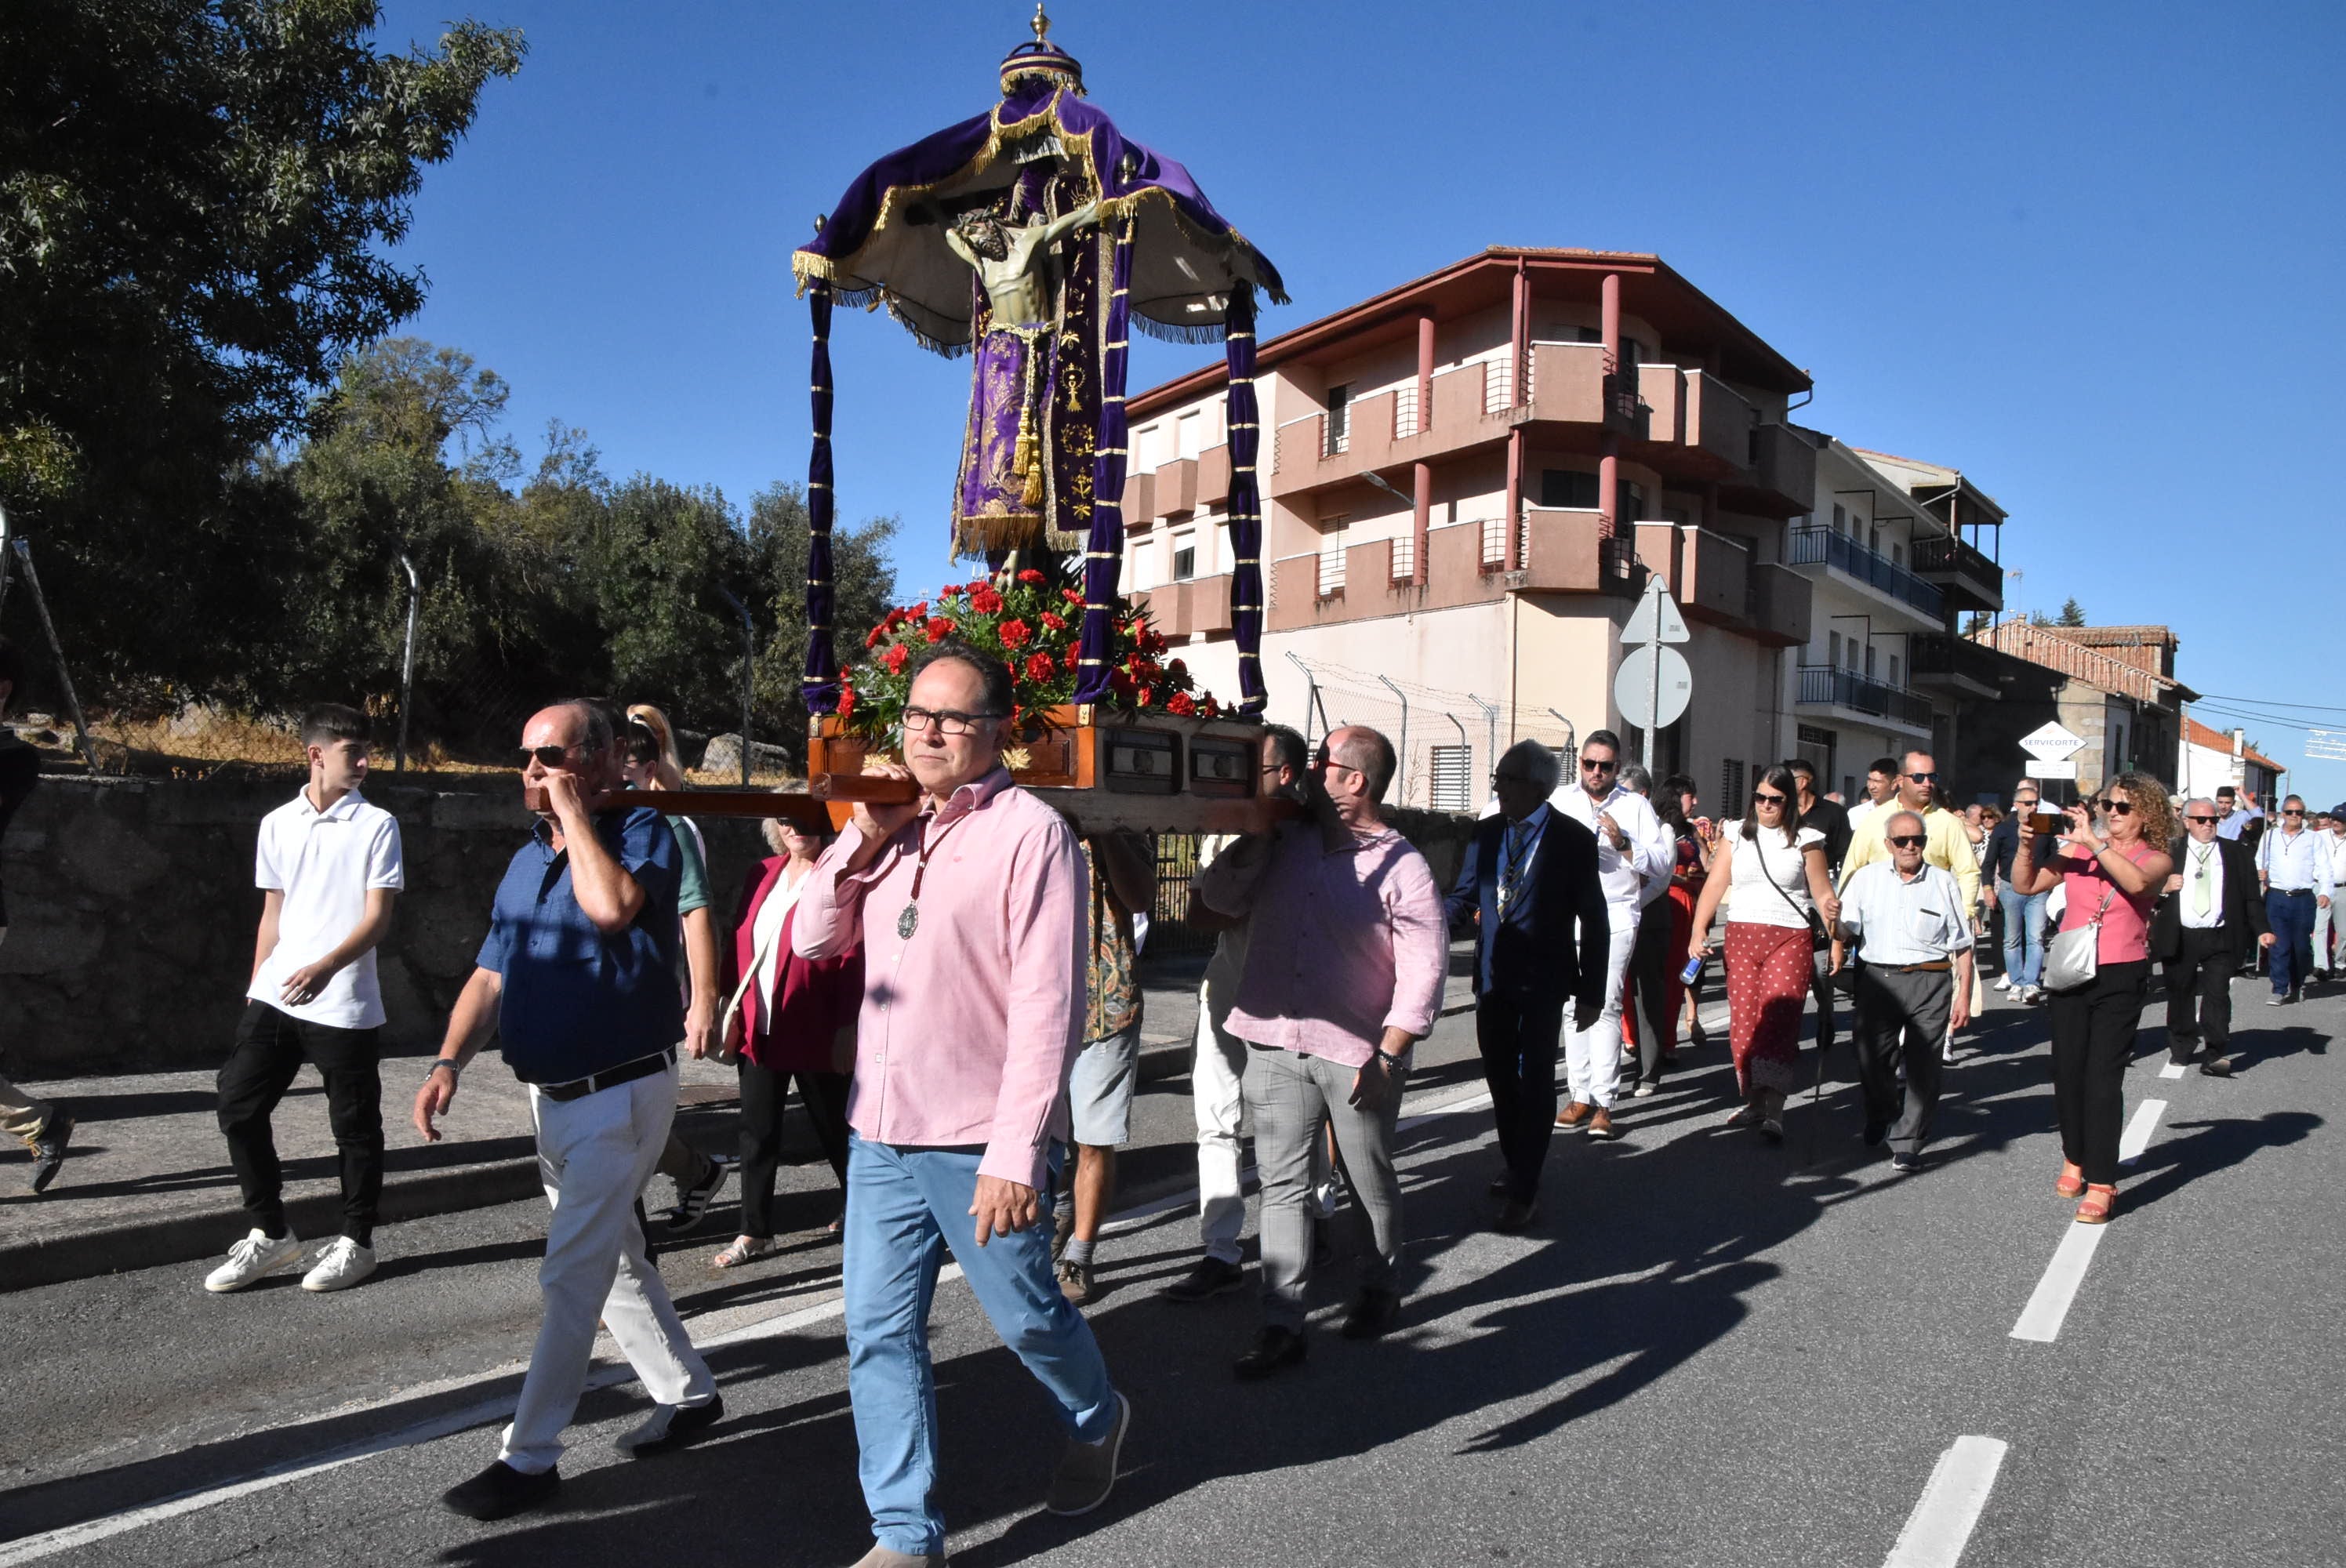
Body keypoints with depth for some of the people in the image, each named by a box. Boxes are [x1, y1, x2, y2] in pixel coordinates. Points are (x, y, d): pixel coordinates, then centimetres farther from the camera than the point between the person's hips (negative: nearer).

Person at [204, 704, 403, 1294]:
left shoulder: (377, 825, -5)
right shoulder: (277, 824, 8)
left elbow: (378, 917, -11)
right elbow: (272, 914, 15)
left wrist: (327, 966, -26)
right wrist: (255, 989, 15)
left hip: (346, 1006, -4)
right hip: (274, 999, 5)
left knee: (355, 1126, 4)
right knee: (238, 1108, 5)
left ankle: (355, 1242, 19)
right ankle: (270, 1233, 21)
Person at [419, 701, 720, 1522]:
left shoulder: (641, 830, -13)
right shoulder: (526, 860, 10)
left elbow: (611, 906, -35)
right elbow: (490, 976, 10)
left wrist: (572, 809, -23)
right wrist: (449, 1062, -4)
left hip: (622, 1094, -9)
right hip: (550, 1097, 9)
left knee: (572, 1275, -5)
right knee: (614, 1260, 18)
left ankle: (529, 1457, 7)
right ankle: (688, 1395, 34)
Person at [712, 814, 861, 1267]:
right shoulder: (763, 875, 10)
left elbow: (854, 957, -14)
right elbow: (741, 942, 12)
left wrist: (847, 1027, -16)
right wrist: (731, 1010, 7)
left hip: (815, 1037, -5)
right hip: (758, 1030, 6)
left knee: (833, 1129, 10)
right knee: (757, 1132, 8)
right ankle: (755, 1233, 20)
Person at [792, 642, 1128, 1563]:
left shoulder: (1029, 832, -13)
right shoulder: (893, 830, 9)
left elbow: (1047, 1005, -17)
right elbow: (813, 941, 9)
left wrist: (1017, 1156, -21)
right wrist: (865, 837, -5)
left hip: (977, 1142, -6)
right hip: (881, 1133, 6)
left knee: (1025, 1316, 12)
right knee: (879, 1334, 8)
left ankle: (1097, 1420, 43)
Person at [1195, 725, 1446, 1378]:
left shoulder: (1402, 867, -8)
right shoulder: (1283, 843, 6)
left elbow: (1424, 968, -11)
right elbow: (1218, 898, 11)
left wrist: (1386, 1055, -15)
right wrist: (1255, 840, -2)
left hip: (1356, 1053, -4)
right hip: (1275, 1043, 4)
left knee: (1370, 1183, 15)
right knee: (1281, 1184, 5)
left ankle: (1380, 1288, 38)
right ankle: (1282, 1326, 12)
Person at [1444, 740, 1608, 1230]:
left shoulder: (1574, 839, -9)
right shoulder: (1485, 833, 4)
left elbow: (1594, 922, -6)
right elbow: (1465, 897, 7)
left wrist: (1591, 993, -7)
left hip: (1543, 981, -5)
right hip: (1493, 977, 5)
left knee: (1534, 1079, -2)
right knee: (1500, 1076, 14)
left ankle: (1524, 1191, 6)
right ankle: (1516, 1167, 33)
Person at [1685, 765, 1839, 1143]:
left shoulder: (1805, 840, 5)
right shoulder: (1736, 834, 11)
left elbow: (1822, 894, 3)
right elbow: (1715, 885, 6)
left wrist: (1832, 915, -20)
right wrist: (1698, 931, -5)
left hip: (1789, 939, -3)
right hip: (1741, 936, 3)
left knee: (1777, 1022, -11)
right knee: (1743, 1022, 2)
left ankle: (1774, 1115, -11)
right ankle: (1752, 1102, 15)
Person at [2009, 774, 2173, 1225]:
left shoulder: (2156, 859, 0)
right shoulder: (2077, 848, 6)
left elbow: (2136, 882, -24)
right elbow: (2026, 886, 4)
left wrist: (2094, 842, -25)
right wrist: (2027, 845, -10)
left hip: (2121, 977, -3)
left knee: (2103, 1079, -6)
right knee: (2067, 1072, 10)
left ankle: (2101, 1185, -1)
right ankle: (2074, 1160, 28)